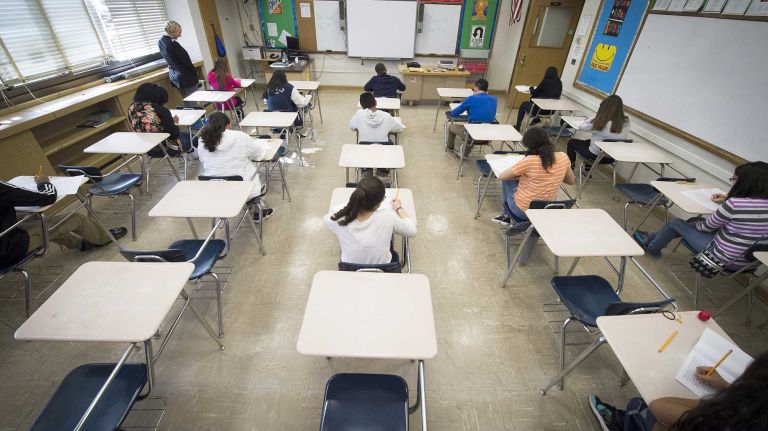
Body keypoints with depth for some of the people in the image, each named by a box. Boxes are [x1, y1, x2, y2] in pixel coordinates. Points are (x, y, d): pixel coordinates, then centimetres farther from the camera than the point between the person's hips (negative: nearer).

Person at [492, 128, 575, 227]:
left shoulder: (529, 161, -25)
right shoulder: (563, 157, -8)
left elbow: (501, 176, -13)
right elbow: (572, 180, 8)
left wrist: (518, 175, 4)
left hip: (523, 211, -5)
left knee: (508, 180, 18)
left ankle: (506, 215, 30)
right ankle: (508, 217, 36)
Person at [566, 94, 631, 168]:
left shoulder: (600, 123, -28)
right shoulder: (626, 122, -14)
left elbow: (581, 127, -14)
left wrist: (595, 117, -1)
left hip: (596, 156, -5)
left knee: (571, 142, 17)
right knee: (587, 141, 32)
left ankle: (570, 167, 29)